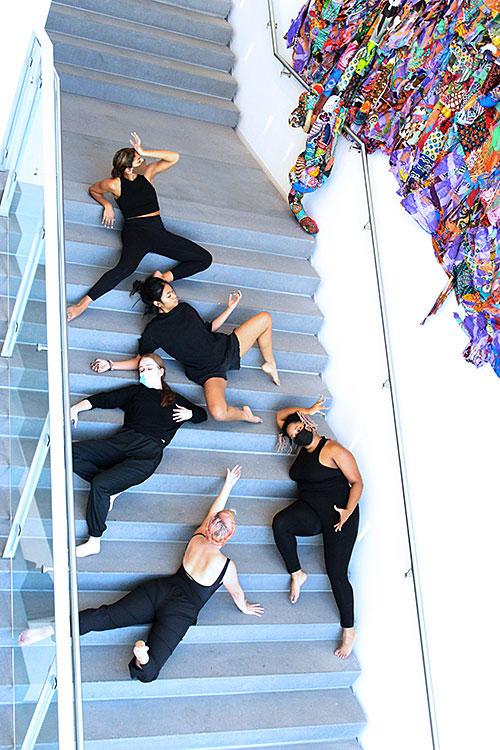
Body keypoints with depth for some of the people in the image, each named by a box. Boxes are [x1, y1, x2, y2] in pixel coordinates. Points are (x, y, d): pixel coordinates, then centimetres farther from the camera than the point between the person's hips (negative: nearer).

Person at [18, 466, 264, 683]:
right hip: (180, 611, -5)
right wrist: (244, 608, 39)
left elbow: (215, 510, 28)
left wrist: (228, 484, 43)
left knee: (106, 616, -8)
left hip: (159, 590, 5)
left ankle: (54, 628, -26)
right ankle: (143, 657, -52)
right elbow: (237, 593, 17)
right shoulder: (226, 566, -2)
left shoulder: (197, 537, 10)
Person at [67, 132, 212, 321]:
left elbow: (174, 157, -2)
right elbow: (93, 190, 21)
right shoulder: (114, 185, 1)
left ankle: (166, 277, -16)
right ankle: (82, 304, -42)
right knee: (126, 267, -39)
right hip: (135, 231, -5)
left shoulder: (148, 173, 8)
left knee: (204, 258, -6)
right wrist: (106, 204, 2)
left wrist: (144, 153, -9)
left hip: (158, 231, 5)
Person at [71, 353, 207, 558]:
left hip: (148, 452, -4)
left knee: (99, 485, -27)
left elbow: (202, 414, 35)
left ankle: (94, 542, -17)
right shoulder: (136, 391, 28)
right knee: (71, 452, -20)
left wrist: (190, 414, 11)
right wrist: (75, 408, 8)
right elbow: (104, 399, 22)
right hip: (123, 440, 4)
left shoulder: (176, 401, 25)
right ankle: (113, 487, -11)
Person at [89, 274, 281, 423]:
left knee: (265, 319, 2)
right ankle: (244, 415, -3)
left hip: (225, 348, 7)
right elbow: (140, 361, 1)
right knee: (218, 413, -38)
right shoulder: (153, 331, -6)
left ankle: (270, 365, 20)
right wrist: (110, 365, -11)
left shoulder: (184, 308, 11)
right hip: (209, 372, -6)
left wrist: (230, 309, 18)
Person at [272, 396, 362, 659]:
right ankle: (296, 574, -7)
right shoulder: (302, 448, 16)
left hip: (337, 513, -6)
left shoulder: (333, 450, -6)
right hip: (309, 511, 6)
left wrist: (348, 512, -20)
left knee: (336, 573, -15)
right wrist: (308, 410, 12)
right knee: (280, 522, -28)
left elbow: (357, 482, -6)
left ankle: (349, 629, 0)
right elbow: (280, 416, 27)